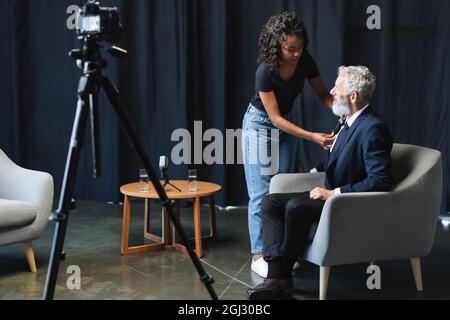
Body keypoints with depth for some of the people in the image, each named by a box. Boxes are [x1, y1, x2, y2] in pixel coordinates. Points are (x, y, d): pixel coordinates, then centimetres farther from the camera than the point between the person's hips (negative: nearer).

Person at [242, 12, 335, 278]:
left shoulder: (305, 61, -16)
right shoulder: (265, 71, -31)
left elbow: (323, 93, -2)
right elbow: (274, 117, -27)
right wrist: (313, 136, -33)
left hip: (285, 125, 5)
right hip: (260, 125, -5)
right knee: (261, 193, -7)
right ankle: (259, 256, -2)